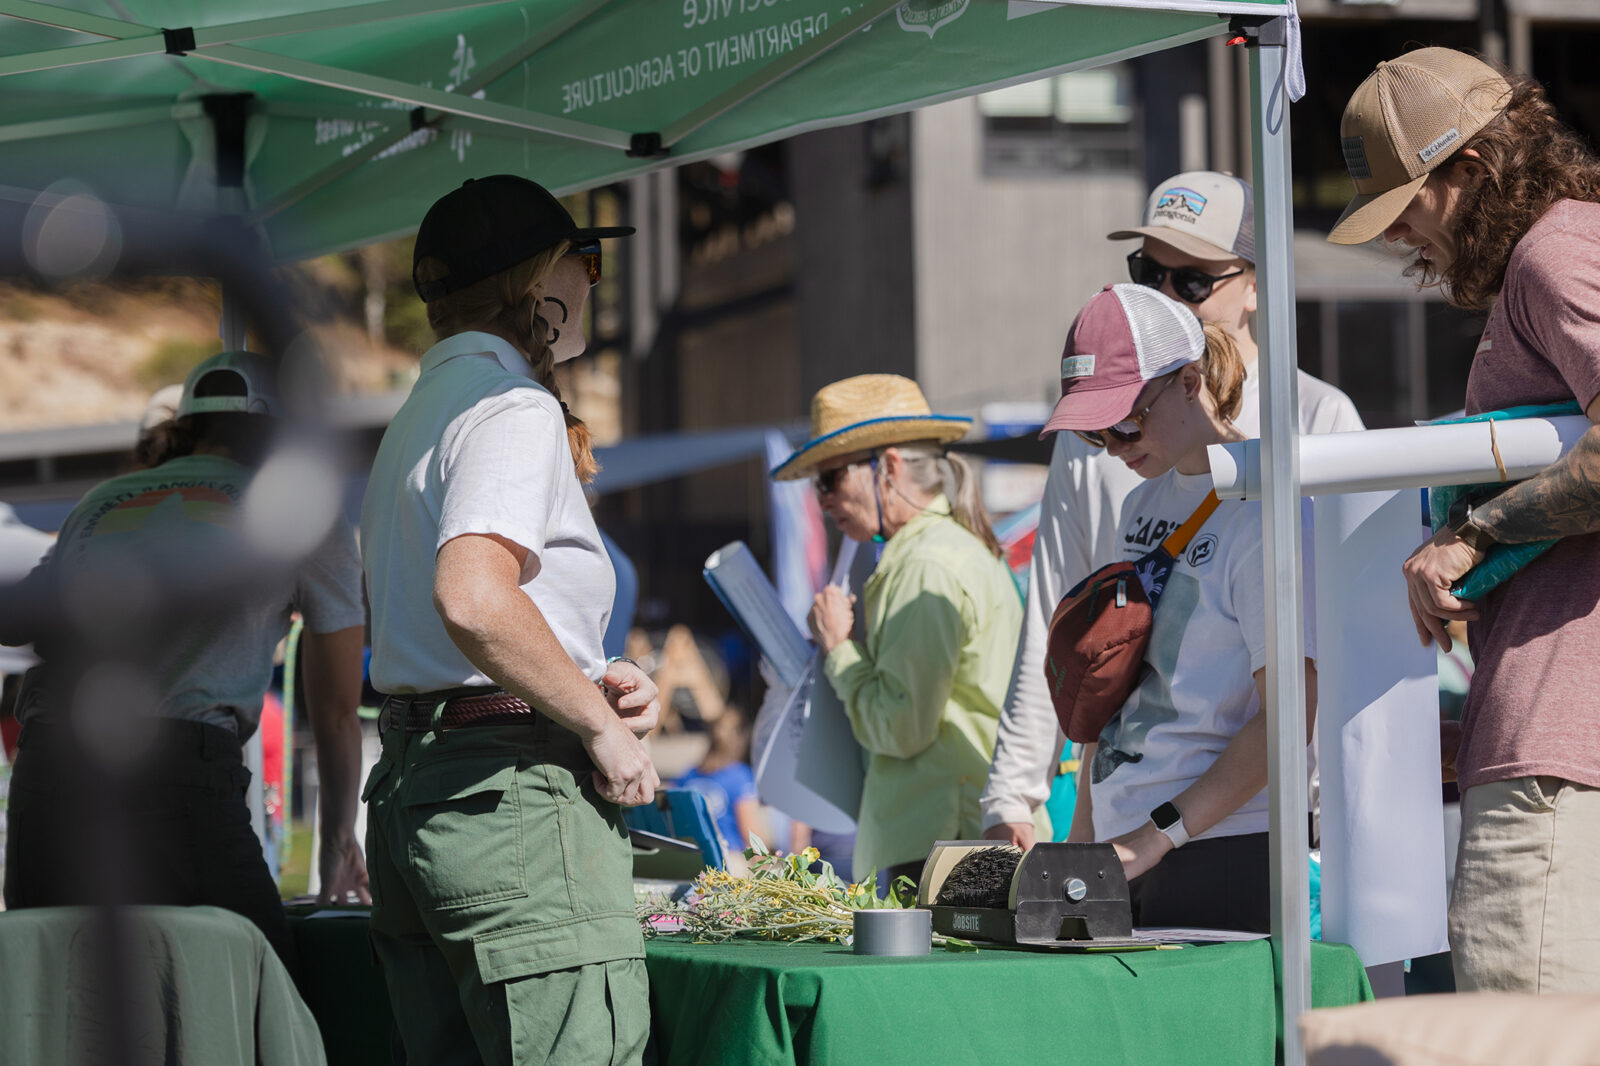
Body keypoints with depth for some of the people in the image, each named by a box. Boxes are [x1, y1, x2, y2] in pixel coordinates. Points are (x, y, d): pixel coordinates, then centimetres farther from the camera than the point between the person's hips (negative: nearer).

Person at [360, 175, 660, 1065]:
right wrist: (602, 725, -14)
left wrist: (587, 676, 14)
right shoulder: (515, 408, -9)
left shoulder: (424, 411, 22)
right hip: (514, 790, -10)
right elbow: (473, 598, -25)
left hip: (410, 788, 10)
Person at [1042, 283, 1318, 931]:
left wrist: (1156, 838, -17)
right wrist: (1082, 837, 13)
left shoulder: (1262, 511, -9)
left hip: (1222, 848, -7)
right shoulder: (1145, 504, 16)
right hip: (1121, 852, 7)